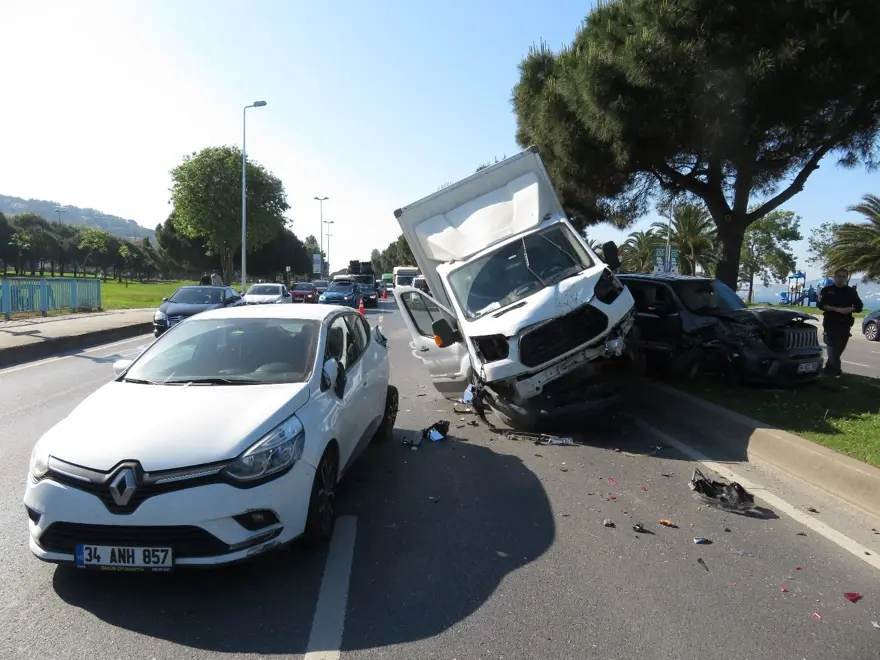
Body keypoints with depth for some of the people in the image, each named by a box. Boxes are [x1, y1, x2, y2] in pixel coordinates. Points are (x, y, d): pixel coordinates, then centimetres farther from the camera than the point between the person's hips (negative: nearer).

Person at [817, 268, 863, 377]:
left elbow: (858, 306, 6)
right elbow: (820, 305, -6)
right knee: (832, 347, -11)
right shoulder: (827, 290, 3)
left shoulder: (851, 291, 10)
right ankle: (836, 370, -9)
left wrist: (849, 309, -16)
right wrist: (836, 309, -19)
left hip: (845, 324, 3)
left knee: (839, 347, 5)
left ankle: (829, 368, 19)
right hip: (830, 323, -3)